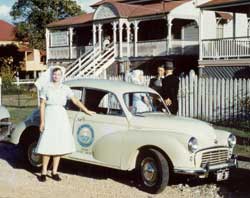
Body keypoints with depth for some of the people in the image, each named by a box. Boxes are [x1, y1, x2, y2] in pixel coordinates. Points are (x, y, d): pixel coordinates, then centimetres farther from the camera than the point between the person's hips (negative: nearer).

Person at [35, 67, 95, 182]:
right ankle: (44, 172, 6)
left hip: (61, 117, 3)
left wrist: (87, 111, 6)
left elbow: (75, 101, 9)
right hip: (49, 117, -3)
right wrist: (42, 121, -7)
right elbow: (42, 105, -1)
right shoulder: (46, 88, 1)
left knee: (59, 145, 3)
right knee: (47, 145, -4)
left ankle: (54, 172, 11)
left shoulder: (65, 88, 9)